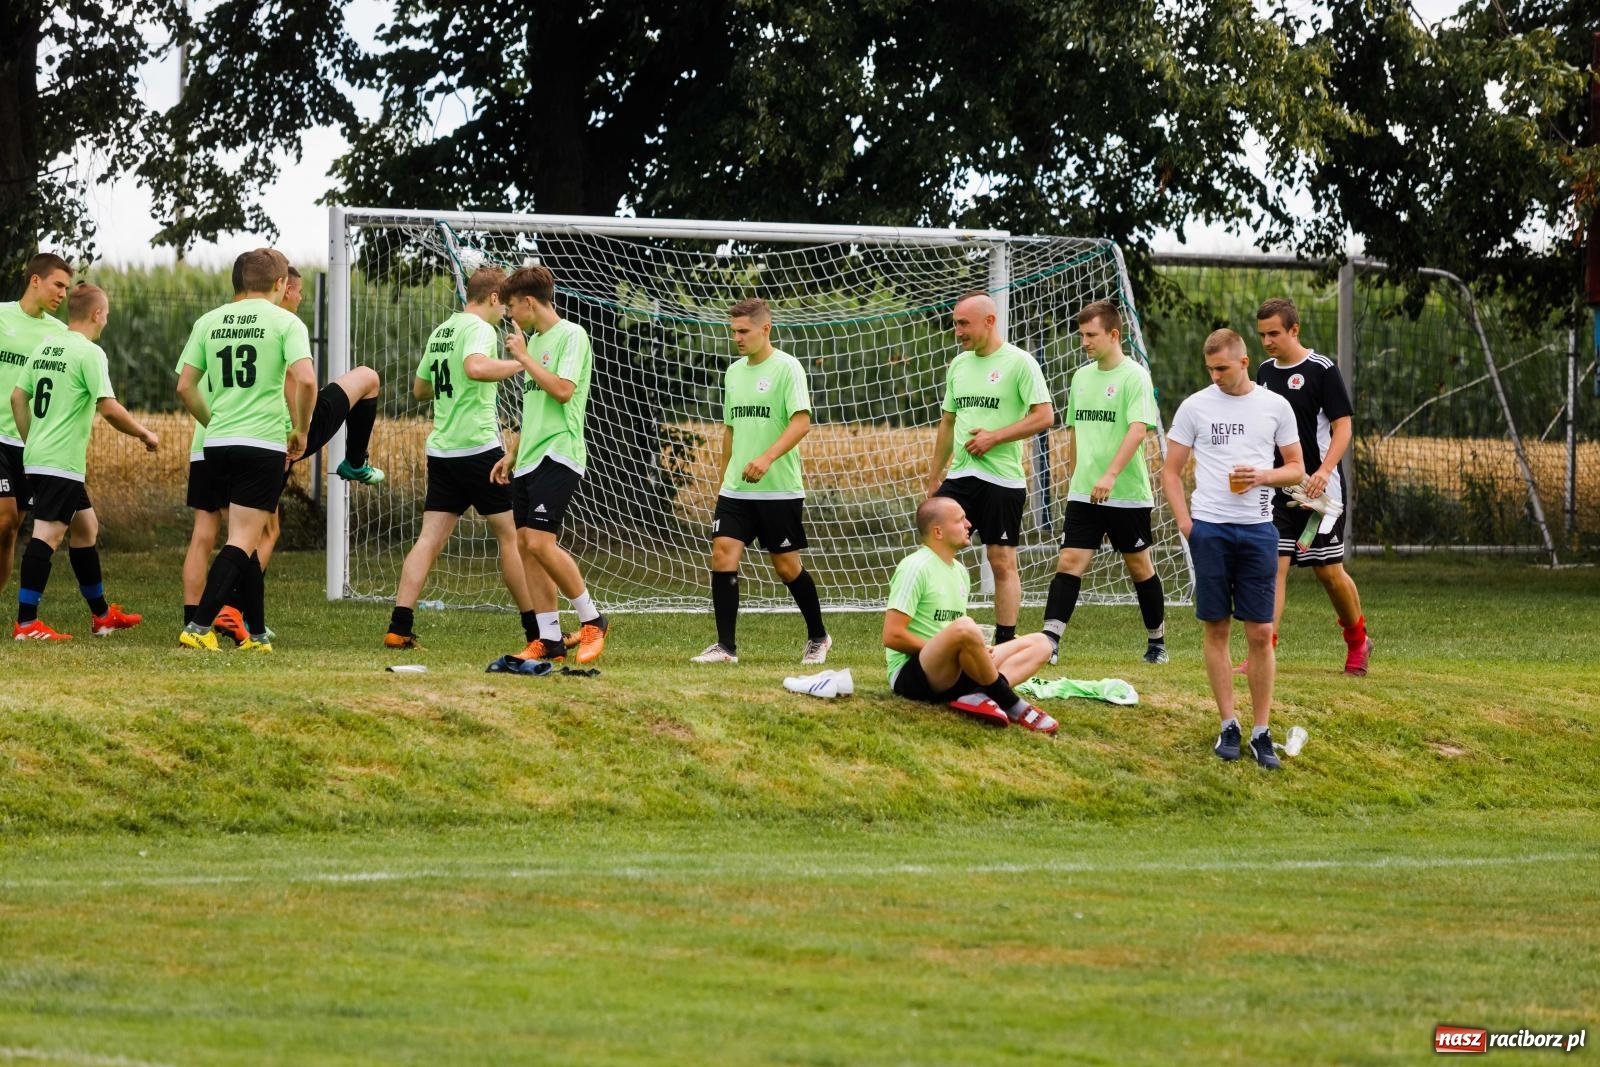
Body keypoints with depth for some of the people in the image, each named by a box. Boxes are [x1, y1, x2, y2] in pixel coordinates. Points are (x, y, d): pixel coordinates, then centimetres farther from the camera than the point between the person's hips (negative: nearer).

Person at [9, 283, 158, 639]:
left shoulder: (45, 347, 12)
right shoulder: (89, 353, -12)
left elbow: (17, 397, 15)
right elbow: (109, 409, -18)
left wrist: (31, 443, 22)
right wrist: (145, 435, -4)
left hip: (37, 454, 9)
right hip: (63, 461, -9)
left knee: (85, 527, 19)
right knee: (47, 535, -12)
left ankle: (101, 615, 28)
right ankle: (26, 623, -18)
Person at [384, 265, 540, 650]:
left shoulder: (440, 332, 16)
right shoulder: (480, 329, -9)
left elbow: (420, 389, 26)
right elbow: (475, 367, -31)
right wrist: (521, 364, -21)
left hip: (441, 449, 7)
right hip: (478, 446, -7)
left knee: (430, 538, 2)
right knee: (511, 534, 3)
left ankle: (399, 627, -9)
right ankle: (536, 629, 7)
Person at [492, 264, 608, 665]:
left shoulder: (571, 336, -7)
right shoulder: (535, 340, 19)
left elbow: (562, 390, -20)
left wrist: (523, 356, -12)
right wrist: (511, 454, 23)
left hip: (557, 455, -9)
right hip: (529, 461, 9)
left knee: (540, 541, -18)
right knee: (525, 544, 2)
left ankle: (592, 620, -3)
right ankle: (549, 640, 4)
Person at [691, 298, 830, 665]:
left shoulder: (786, 368, -8)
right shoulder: (734, 372, 12)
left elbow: (801, 422, -18)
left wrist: (767, 458, -31)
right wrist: (724, 477, 21)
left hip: (780, 489, -6)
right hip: (736, 489, 6)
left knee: (786, 565, 2)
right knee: (723, 552, -10)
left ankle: (818, 637, 23)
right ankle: (726, 646, -8)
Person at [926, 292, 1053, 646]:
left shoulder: (1019, 362, -7)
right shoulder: (959, 364, 13)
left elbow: (1044, 416, -12)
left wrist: (994, 437, -17)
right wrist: (934, 477, 19)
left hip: (1002, 480, -6)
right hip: (959, 477, 6)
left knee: (1002, 562, -1)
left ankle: (1005, 644, 5)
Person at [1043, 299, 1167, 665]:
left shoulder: (1134, 376, -10)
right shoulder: (1082, 377, 11)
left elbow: (1138, 430, -21)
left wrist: (1110, 475, -30)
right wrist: (1073, 477, 22)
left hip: (1128, 494, -5)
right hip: (1084, 494, 5)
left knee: (1139, 565, 9)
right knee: (1070, 561, -8)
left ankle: (1157, 641, 24)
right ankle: (1049, 641, -16)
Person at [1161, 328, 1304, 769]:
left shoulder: (1275, 406, 5)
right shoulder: (1195, 407, 4)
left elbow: (1296, 468, 10)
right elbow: (1171, 471, 8)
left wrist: (1263, 476, -11)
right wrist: (1184, 521, -3)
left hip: (1258, 529, 0)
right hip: (1210, 529, 0)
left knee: (1260, 632, -2)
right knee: (1217, 629, 3)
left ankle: (1262, 732, 4)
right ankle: (1229, 725, 12)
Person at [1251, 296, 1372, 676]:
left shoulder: (1322, 370, -9)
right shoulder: (1265, 371, 9)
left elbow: (1343, 428, -12)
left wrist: (1324, 471, -25)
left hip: (1319, 490, -5)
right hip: (1277, 489, 5)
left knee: (1329, 570, 2)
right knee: (1273, 566, -7)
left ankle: (1357, 640, 26)